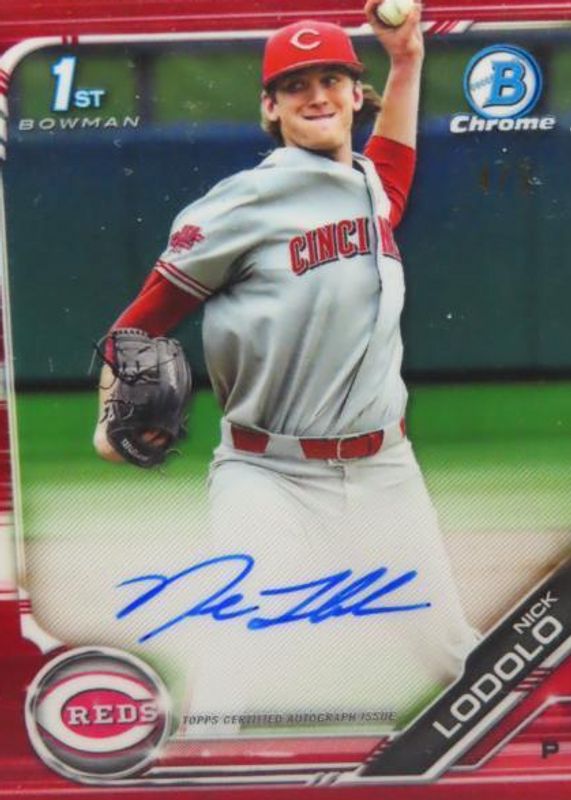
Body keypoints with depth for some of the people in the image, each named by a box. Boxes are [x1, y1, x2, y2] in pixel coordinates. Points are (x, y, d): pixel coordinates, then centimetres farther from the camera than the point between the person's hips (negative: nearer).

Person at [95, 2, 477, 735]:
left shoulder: (373, 184, 9)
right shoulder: (246, 200, -9)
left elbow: (393, 153, 34)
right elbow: (148, 315, -6)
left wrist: (407, 60, 25)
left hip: (386, 473, 6)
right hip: (272, 478, -6)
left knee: (443, 666, 13)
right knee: (247, 692, -13)